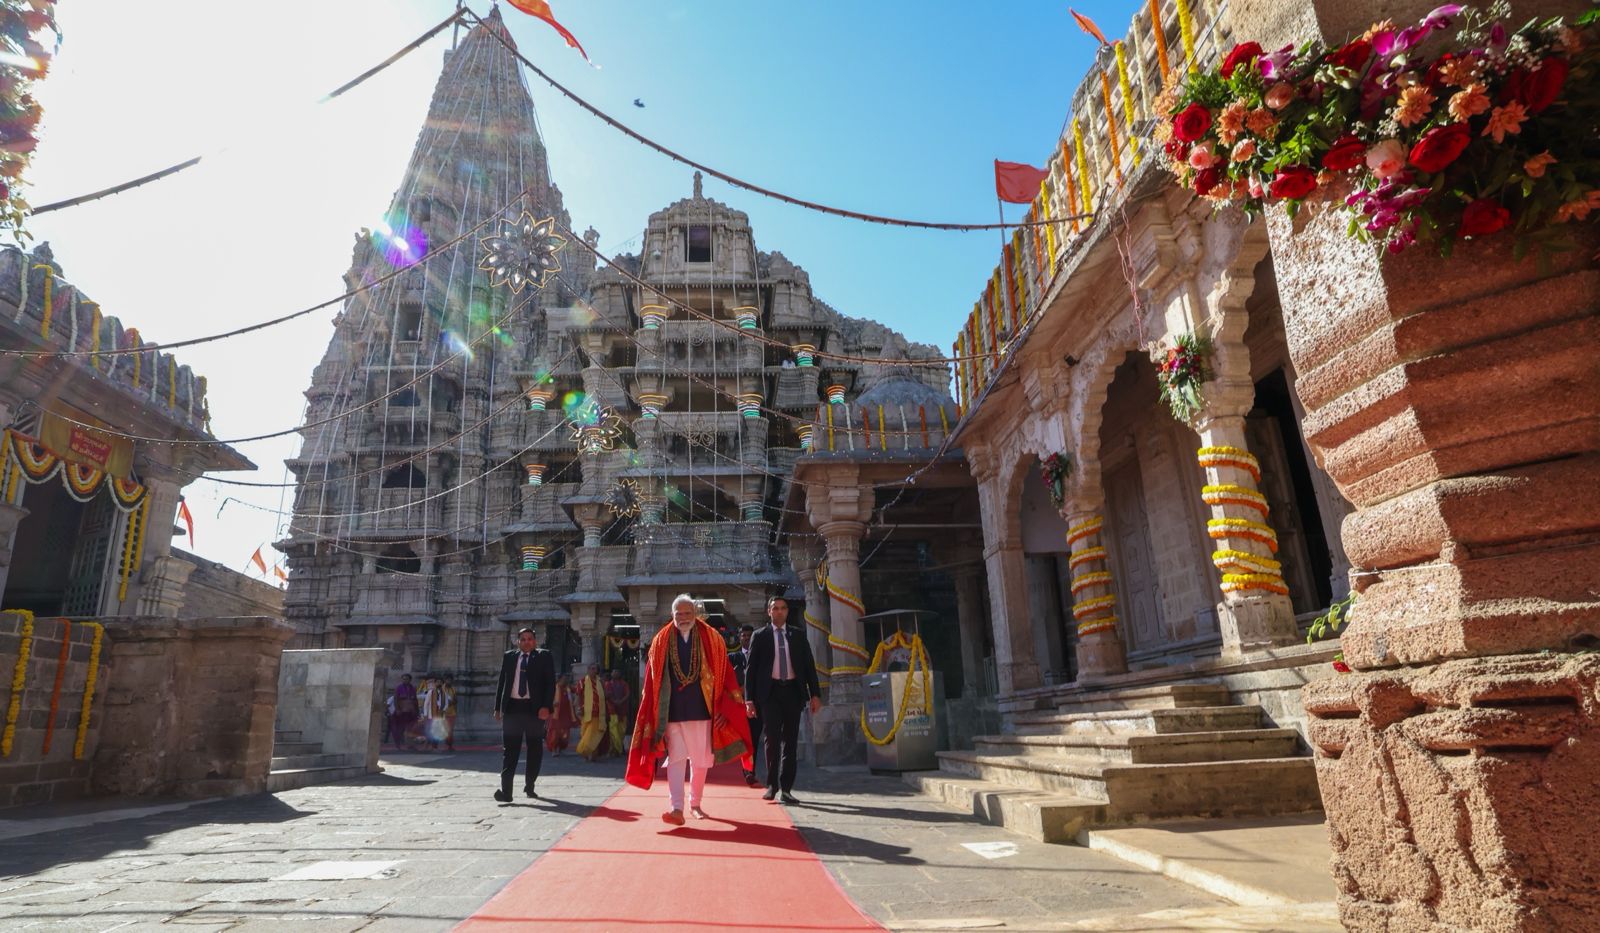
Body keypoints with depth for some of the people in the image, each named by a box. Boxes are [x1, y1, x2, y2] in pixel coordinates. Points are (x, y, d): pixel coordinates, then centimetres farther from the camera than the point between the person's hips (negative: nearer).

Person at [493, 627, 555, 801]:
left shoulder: (543, 657, 4)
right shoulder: (509, 656, 11)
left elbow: (550, 683, -2)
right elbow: (501, 683, 12)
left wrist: (546, 707, -13)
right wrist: (498, 707, 5)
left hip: (534, 708, -1)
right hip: (512, 707, 1)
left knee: (535, 748, 7)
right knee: (510, 748, -3)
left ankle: (529, 785, 22)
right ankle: (506, 790, -7)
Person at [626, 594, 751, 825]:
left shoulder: (711, 639, 2)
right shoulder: (661, 641, 4)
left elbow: (724, 675, 0)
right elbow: (652, 680, 3)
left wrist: (723, 709, -6)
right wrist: (654, 714, -1)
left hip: (702, 710, 1)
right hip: (673, 712, -1)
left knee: (701, 761, 9)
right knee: (676, 759, -7)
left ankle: (695, 804, 27)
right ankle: (676, 808, -8)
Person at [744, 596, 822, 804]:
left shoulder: (798, 636, 11)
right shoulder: (759, 636, 6)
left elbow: (809, 665, 10)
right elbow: (751, 669, 4)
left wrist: (815, 694, 2)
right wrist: (749, 698, -3)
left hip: (793, 691, 2)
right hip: (770, 692, -2)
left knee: (791, 740, 3)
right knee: (772, 739, -5)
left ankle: (786, 788, 10)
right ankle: (772, 785, 8)